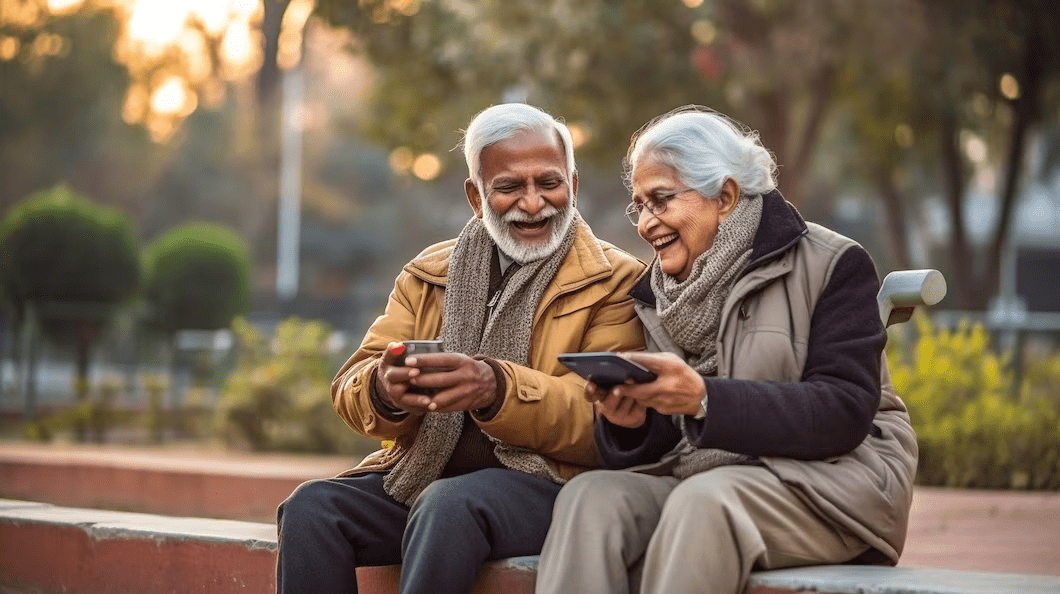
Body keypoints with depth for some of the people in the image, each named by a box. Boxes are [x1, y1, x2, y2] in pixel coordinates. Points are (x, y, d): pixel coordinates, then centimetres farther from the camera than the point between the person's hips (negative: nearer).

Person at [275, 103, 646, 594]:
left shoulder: (615, 282, 2)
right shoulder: (426, 276, 16)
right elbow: (351, 389, 7)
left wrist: (496, 387, -28)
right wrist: (385, 390, -19)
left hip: (543, 482, -4)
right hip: (421, 475, 5)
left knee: (451, 503, -35)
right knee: (311, 506, -22)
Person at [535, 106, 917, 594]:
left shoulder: (832, 264, -2)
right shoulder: (657, 293, 15)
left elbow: (844, 411, -15)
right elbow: (663, 442, 12)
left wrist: (705, 399, -26)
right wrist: (631, 423, -14)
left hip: (830, 477, -5)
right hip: (700, 477, 5)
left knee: (701, 501, -35)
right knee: (589, 495, -24)